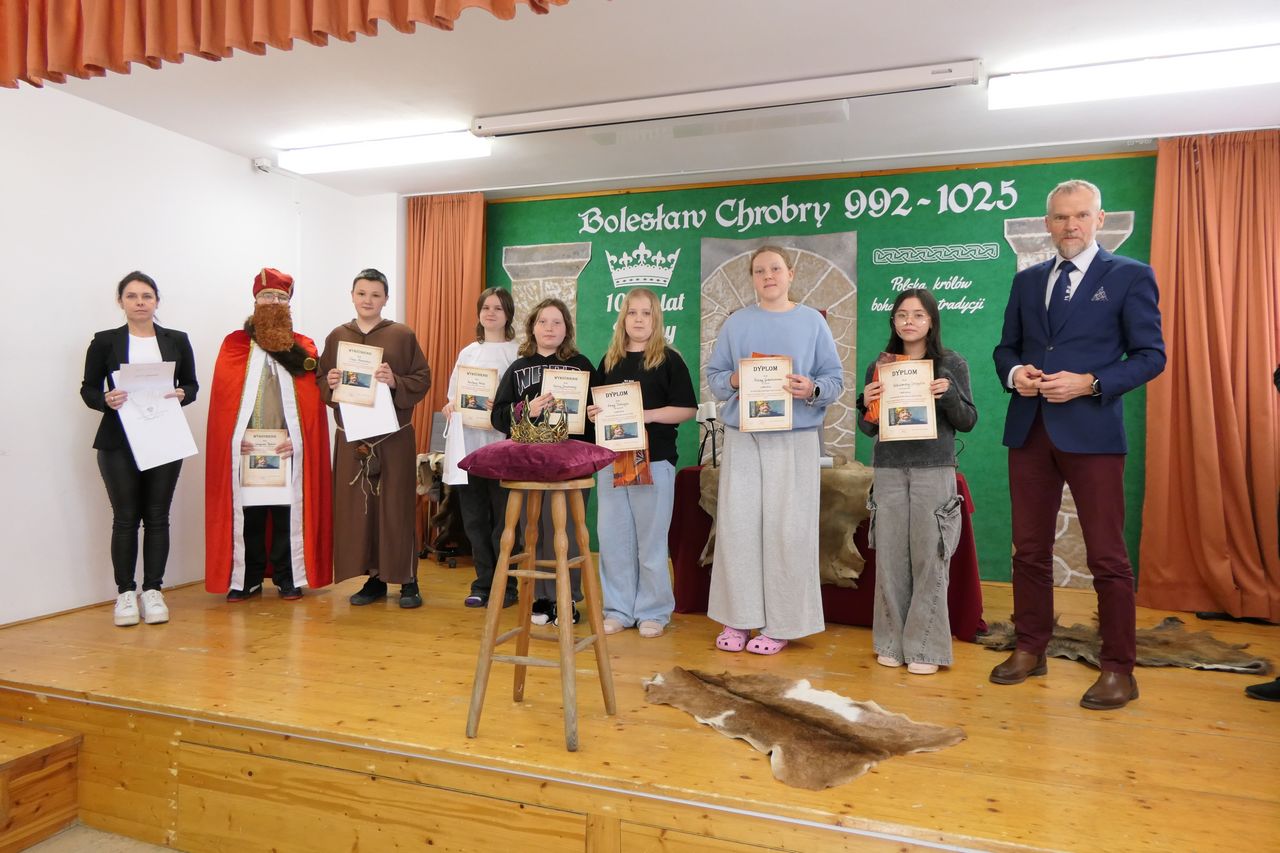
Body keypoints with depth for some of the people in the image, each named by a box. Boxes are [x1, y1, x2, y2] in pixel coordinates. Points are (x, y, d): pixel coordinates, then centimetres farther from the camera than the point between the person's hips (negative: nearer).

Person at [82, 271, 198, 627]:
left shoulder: (177, 340, 8)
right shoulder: (105, 342, 3)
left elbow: (191, 384, 10)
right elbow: (88, 389, 5)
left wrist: (182, 395, -12)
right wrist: (106, 400, -16)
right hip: (119, 442, -1)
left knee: (157, 517, 4)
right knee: (125, 518, 2)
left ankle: (153, 591, 12)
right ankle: (125, 593, 11)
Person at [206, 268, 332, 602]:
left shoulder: (305, 349, 9)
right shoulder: (234, 345, 9)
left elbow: (312, 402, 1)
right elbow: (222, 398, 3)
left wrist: (297, 439, -12)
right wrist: (234, 438, -10)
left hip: (289, 449, 0)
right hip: (244, 449, 0)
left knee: (288, 513, 2)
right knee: (247, 514, 3)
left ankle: (288, 578, 13)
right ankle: (246, 579, 15)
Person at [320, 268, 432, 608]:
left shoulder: (403, 335, 2)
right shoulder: (337, 336, 11)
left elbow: (422, 380, -1)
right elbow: (322, 384, 13)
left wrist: (395, 382, -19)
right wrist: (330, 384, -8)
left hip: (394, 436, -3)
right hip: (351, 436, 3)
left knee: (396, 506, -1)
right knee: (356, 507, 3)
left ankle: (408, 580, 9)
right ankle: (373, 578, 16)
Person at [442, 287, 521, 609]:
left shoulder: (517, 353, 2)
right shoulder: (467, 353, 18)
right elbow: (454, 397, 20)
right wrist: (450, 407, -1)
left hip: (501, 444, -5)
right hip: (468, 444, 5)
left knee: (503, 519, -1)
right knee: (474, 519, 8)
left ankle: (506, 586, 11)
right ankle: (484, 583, 19)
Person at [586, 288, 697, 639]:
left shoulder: (669, 360, -1)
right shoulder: (610, 360, 13)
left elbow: (687, 409, -7)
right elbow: (597, 404, 20)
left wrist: (647, 415, -17)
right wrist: (594, 413, -2)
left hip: (654, 460, -4)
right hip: (612, 459, 5)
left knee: (651, 539, 2)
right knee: (613, 537, 7)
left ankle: (653, 612, 15)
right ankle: (618, 609, 20)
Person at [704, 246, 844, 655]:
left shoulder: (812, 321, 7)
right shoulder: (736, 322, 10)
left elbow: (835, 378, 5)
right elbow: (713, 375, 9)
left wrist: (812, 389, -15)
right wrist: (733, 381, -11)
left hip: (794, 437, -1)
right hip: (742, 436, 2)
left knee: (788, 528, -2)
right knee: (737, 524, 0)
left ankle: (780, 624, 10)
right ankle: (737, 619, 13)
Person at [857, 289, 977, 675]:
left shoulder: (952, 364, 3)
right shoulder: (878, 367, 9)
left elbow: (968, 422, 2)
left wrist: (948, 394, -15)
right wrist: (865, 404, -8)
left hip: (934, 471, -2)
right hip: (889, 471, 2)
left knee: (929, 559, 0)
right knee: (890, 558, 4)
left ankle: (926, 647, 10)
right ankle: (892, 642, 16)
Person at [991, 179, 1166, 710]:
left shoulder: (1130, 277, 1)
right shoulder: (1027, 281, 14)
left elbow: (1151, 355, -2)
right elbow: (1006, 346, 18)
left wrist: (1089, 383, -16)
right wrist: (1014, 372, -5)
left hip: (1091, 431, -4)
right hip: (1029, 430, 5)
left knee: (1107, 557, 0)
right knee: (1030, 549, 11)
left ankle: (1119, 670, 12)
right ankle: (1030, 650, 24)